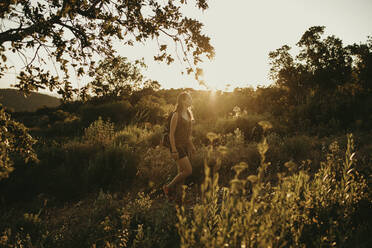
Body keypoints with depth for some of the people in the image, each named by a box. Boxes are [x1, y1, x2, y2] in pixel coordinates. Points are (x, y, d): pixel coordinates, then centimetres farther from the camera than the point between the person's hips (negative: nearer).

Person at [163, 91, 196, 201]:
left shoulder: (188, 113, 11)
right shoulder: (176, 115, -13)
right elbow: (171, 133, -15)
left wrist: (191, 145, 19)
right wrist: (174, 150, -19)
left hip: (186, 146, 8)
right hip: (178, 146, -8)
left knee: (182, 172, 8)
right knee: (188, 171, -13)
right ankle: (168, 187, 3)